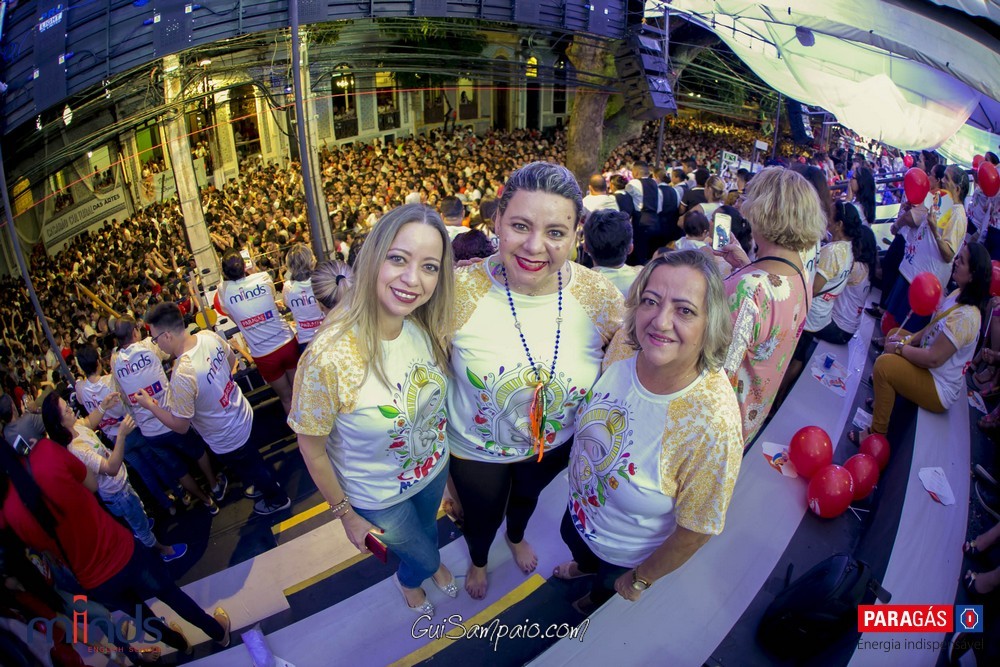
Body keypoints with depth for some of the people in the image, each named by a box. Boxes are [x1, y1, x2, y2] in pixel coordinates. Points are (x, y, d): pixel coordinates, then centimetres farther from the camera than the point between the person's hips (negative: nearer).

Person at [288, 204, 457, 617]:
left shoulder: (428, 328, -20)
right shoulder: (330, 356, -37)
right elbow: (312, 449, -21)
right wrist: (346, 516, -10)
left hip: (434, 470, 4)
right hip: (379, 498, -4)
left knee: (427, 529, 33)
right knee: (422, 557, 23)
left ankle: (431, 563, 70)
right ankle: (410, 581, 61)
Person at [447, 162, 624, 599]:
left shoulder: (601, 297, -25)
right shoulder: (460, 291, -30)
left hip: (556, 444, 3)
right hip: (475, 449, -2)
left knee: (528, 496, 35)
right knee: (482, 517, 28)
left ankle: (517, 537, 72)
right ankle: (478, 560, 65)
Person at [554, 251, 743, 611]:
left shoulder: (713, 424, -42)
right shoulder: (623, 344, -26)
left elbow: (695, 531, -25)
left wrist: (640, 579, -10)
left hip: (629, 552, -4)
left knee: (607, 588, 31)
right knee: (573, 542, 36)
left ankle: (598, 596, 67)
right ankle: (585, 565, 72)